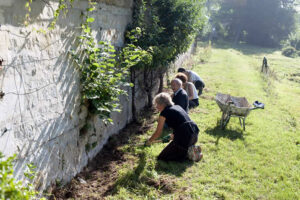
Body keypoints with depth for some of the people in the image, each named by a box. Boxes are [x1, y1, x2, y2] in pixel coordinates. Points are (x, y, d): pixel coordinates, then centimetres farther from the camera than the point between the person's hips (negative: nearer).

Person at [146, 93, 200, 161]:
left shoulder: (164, 112, -1)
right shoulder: (177, 106, 19)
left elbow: (158, 133, 6)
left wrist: (149, 141, 23)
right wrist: (173, 135, 36)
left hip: (184, 137, -8)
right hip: (194, 135, 9)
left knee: (162, 157, 4)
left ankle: (188, 154, -5)